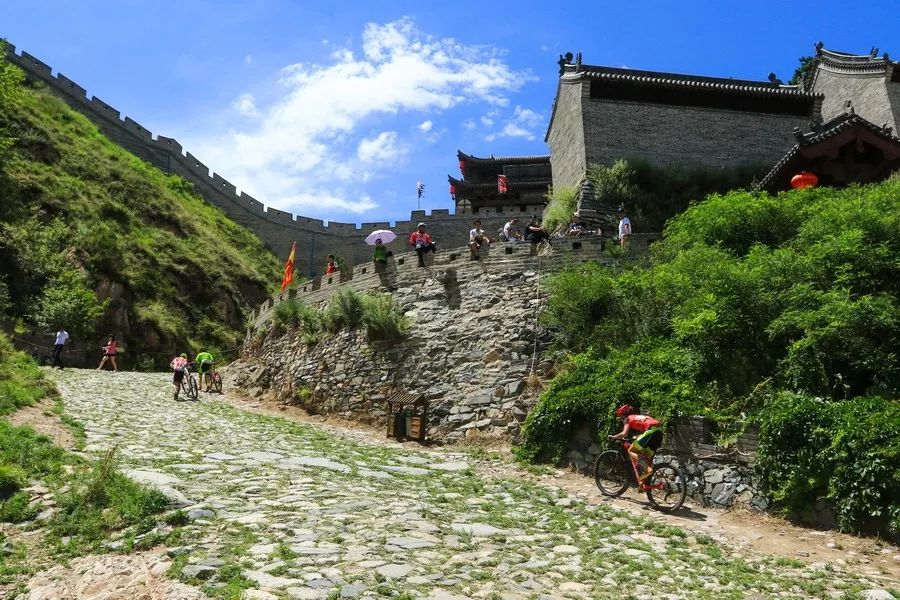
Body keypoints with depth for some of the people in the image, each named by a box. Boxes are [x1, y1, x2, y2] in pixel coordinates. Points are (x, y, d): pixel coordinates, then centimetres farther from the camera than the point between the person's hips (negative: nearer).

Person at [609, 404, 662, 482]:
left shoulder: (628, 419, 13)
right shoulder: (638, 417, 35)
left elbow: (624, 433, -1)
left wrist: (613, 437, 14)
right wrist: (636, 438, 52)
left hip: (650, 432, -8)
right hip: (659, 432, 8)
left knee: (631, 451, 2)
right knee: (647, 458, 16)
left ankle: (647, 469, -17)